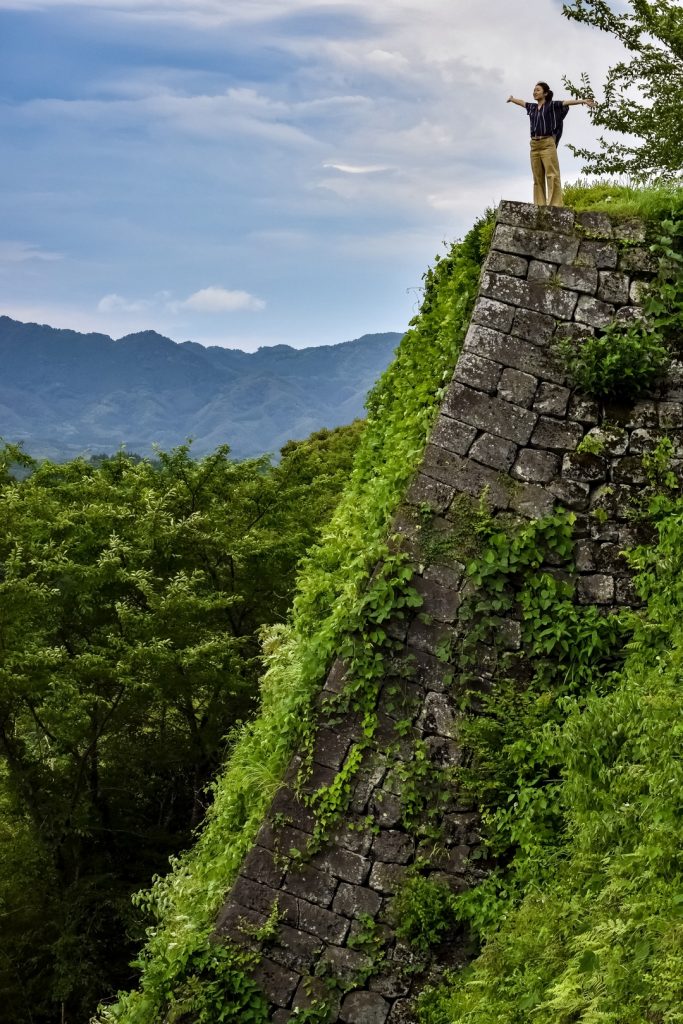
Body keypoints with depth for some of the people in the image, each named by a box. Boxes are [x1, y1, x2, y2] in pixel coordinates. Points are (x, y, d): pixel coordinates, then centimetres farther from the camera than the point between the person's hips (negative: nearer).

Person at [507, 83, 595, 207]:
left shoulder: (552, 105, 3)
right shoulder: (532, 107, 19)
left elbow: (567, 102, -9)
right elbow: (521, 102, 37)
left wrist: (583, 101, -21)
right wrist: (512, 99, 56)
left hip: (547, 143, -6)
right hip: (534, 145, 6)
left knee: (552, 175, -12)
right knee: (538, 178, 1)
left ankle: (555, 205, -20)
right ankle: (540, 206, 0)